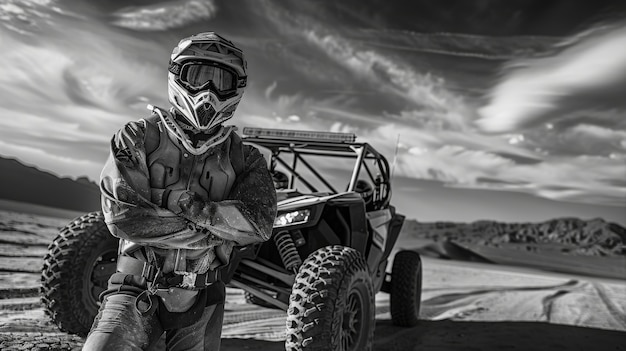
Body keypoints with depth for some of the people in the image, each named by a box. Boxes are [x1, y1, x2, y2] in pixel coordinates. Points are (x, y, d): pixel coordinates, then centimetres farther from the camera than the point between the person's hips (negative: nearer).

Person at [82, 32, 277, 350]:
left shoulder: (243, 159, 1)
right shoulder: (139, 139, -4)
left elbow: (258, 225, -15)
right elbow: (123, 216, -17)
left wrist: (183, 202, -21)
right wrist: (213, 232, -16)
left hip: (202, 299, 2)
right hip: (137, 290, -2)